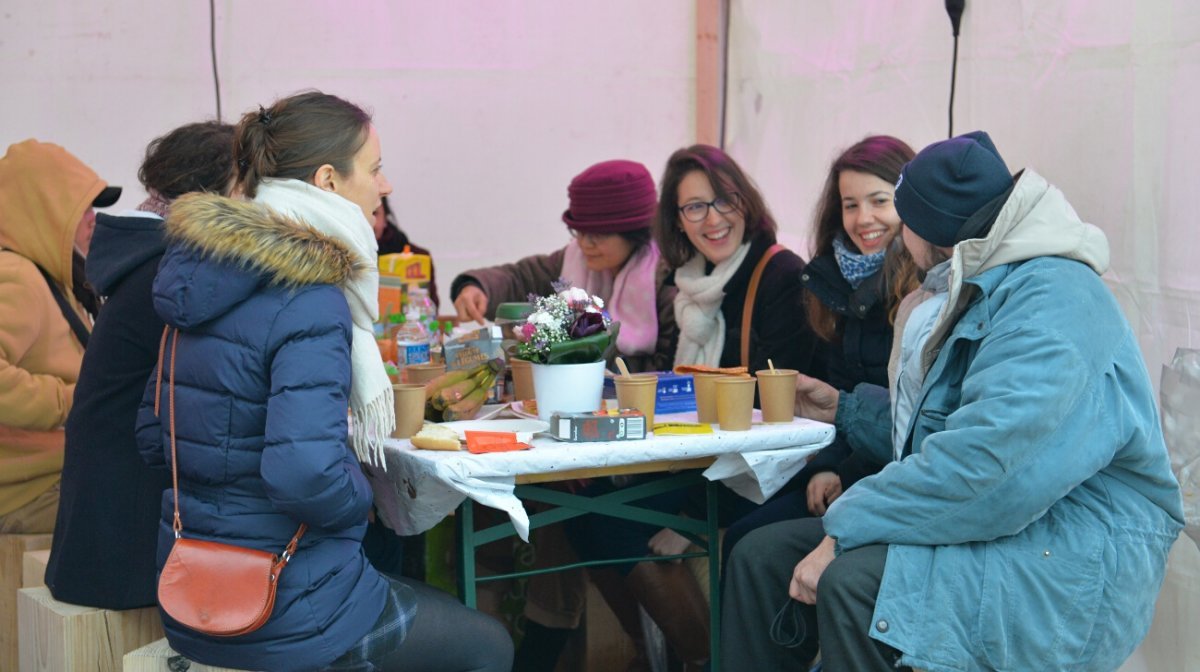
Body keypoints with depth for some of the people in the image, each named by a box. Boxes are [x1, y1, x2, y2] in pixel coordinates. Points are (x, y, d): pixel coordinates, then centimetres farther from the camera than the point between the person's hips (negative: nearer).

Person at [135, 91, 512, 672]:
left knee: (445, 612, 29)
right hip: (285, 616, -9)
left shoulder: (203, 276, 5)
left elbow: (153, 437, 11)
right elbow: (306, 473, -33)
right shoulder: (310, 304, -22)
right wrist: (361, 497, -12)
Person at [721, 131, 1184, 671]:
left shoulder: (1052, 298, -17)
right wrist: (846, 409, 30)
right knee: (762, 555, -4)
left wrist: (844, 531, -24)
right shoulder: (986, 290, 19)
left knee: (854, 581, -34)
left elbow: (982, 456, -28)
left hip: (1074, 561, -10)